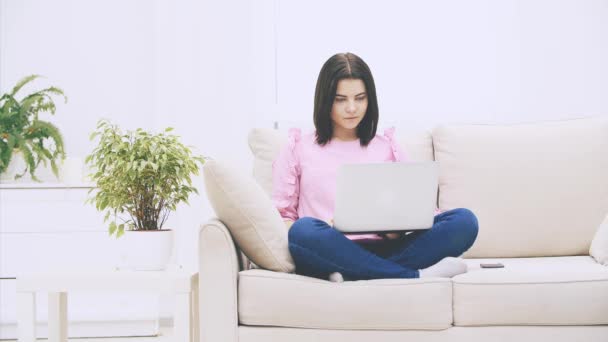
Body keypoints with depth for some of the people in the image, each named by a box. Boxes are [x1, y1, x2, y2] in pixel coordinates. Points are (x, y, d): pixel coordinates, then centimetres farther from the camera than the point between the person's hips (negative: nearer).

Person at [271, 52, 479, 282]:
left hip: (383, 251, 3)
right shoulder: (298, 149, 17)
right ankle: (417, 276, -32)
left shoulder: (387, 148, 22)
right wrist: (323, 237, -10)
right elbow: (281, 214, 12)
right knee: (304, 230, -38)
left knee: (463, 221, -21)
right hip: (332, 254, -2)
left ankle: (352, 276, -34)